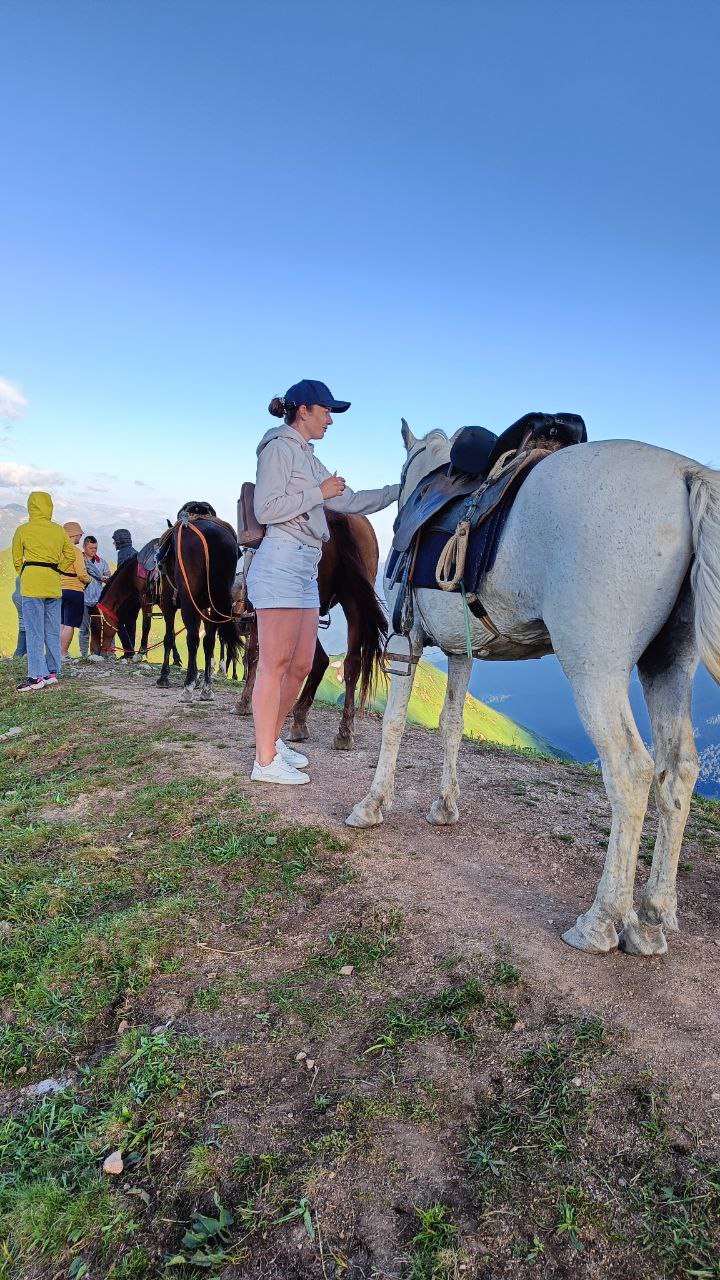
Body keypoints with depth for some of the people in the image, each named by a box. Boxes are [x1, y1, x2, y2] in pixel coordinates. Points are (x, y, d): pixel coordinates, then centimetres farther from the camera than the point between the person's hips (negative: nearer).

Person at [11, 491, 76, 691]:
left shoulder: (23, 530, -2)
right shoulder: (59, 531, 7)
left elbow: (17, 560, 5)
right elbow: (70, 555, 13)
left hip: (32, 584, -4)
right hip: (54, 585, 4)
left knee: (34, 631, -3)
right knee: (52, 631, 11)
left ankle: (37, 676, -4)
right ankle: (52, 672, 16)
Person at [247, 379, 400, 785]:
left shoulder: (308, 459, 23)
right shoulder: (279, 447, -3)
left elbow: (351, 502, 23)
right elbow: (266, 509, -13)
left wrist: (401, 490, 20)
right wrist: (320, 493, -8)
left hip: (307, 568, 9)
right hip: (281, 561, -9)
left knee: (302, 665, 9)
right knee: (276, 664, -7)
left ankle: (272, 739, 24)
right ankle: (265, 762, 0)